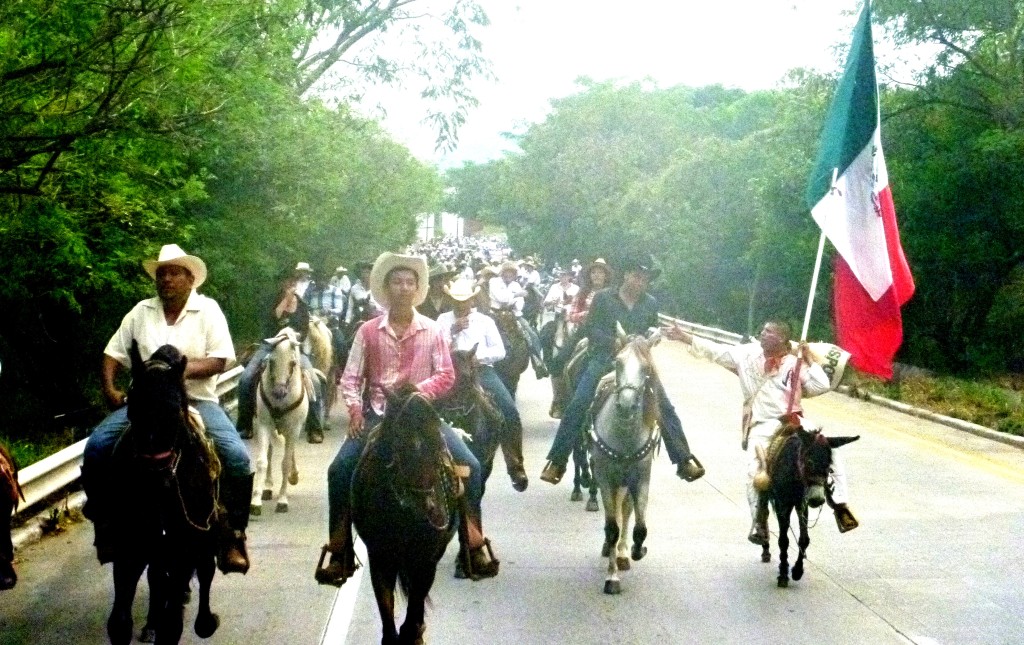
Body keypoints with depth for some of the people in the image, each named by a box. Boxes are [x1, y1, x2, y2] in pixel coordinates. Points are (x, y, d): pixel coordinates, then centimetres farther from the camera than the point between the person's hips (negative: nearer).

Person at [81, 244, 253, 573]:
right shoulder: (142, 311, 10)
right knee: (96, 447, -17)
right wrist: (110, 388, -3)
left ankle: (233, 534, -9)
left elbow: (219, 361, -7)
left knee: (237, 458, -26)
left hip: (198, 401, -3)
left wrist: (181, 369, -20)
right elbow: (113, 353, 13)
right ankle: (106, 524, 1)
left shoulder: (208, 309, 1)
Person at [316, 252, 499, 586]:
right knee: (339, 469, -21)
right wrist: (355, 409, -13)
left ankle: (474, 543, 0)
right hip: (377, 414, 0)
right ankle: (340, 552, -8)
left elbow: (446, 375, 0)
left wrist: (418, 391, -17)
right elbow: (351, 378, 4)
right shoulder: (368, 331, 2)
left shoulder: (433, 331, 3)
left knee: (471, 465, -16)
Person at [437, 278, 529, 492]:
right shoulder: (443, 320, 13)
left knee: (509, 410, -20)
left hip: (482, 370, 1)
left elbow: (500, 351, 6)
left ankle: (515, 466, -13)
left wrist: (478, 356, -9)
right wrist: (452, 332, -8)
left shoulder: (485, 321, 14)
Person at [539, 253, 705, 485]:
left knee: (665, 408, -4)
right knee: (577, 405, -16)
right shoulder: (603, 298, 1)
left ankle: (684, 461, 5)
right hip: (605, 357, -3)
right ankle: (557, 461, -11)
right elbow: (591, 328, -2)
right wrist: (616, 342, -16)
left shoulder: (650, 303, 10)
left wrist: (654, 333, -2)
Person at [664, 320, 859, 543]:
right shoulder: (747, 355, 9)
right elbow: (714, 350, 7)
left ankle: (840, 504, -12)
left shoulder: (795, 363, 5)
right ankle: (758, 524, -5)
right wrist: (682, 336, 2)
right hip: (761, 427, 0)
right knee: (754, 472, -20)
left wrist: (809, 360, -5)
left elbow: (821, 387, -1)